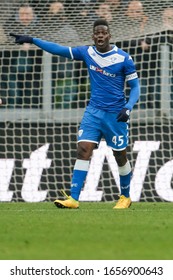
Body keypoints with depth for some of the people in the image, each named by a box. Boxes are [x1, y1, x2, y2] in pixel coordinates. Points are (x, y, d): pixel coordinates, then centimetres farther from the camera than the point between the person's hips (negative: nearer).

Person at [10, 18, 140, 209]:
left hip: (115, 114, -3)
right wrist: (32, 40, -2)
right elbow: (59, 50, 3)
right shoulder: (88, 53, 1)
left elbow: (135, 87, -5)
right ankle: (73, 199, -16)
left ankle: (125, 197, 27)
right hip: (93, 111, 3)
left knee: (120, 157, 6)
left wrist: (127, 108, -21)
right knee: (83, 150, -12)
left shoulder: (123, 59, -9)